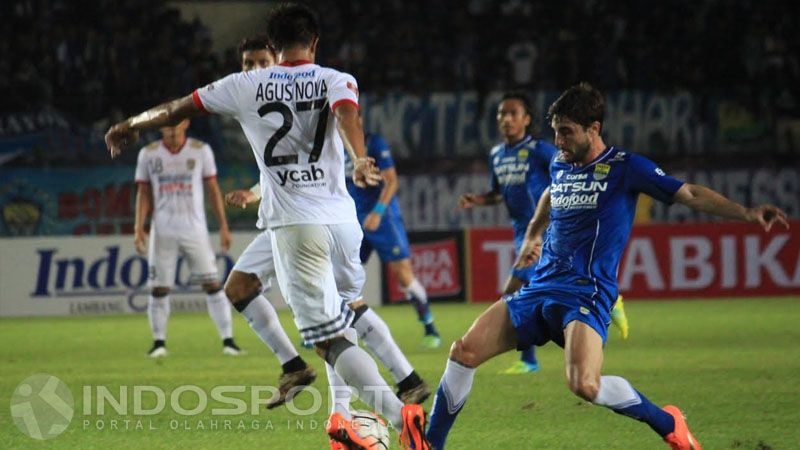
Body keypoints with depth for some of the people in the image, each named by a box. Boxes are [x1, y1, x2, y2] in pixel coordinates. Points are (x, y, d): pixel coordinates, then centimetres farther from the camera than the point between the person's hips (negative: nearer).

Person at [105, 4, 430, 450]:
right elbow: (347, 114, -17)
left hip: (295, 226, -2)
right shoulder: (336, 80, 7)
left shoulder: (248, 86, 7)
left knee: (333, 340, -7)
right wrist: (360, 159, -35)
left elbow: (178, 108, 16)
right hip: (343, 218, 2)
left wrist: (130, 125, 33)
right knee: (341, 320, 25)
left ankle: (398, 412, -25)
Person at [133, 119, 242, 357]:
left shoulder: (201, 150, 2)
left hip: (195, 229, -1)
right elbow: (143, 194, 7)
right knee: (159, 288, -1)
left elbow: (213, 189, 6)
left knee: (212, 283, -5)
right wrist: (139, 228, -3)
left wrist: (224, 227, 3)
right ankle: (159, 342, 10)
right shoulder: (148, 154, 4)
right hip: (162, 232, 1)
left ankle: (228, 339, -3)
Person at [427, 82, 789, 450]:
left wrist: (746, 213, -20)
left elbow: (689, 194, -8)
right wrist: (533, 234, 52)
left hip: (586, 293, -7)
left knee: (584, 385, -28)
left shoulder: (624, 167, -4)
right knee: (464, 352, -7)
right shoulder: (560, 165, 15)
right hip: (541, 288, 7)